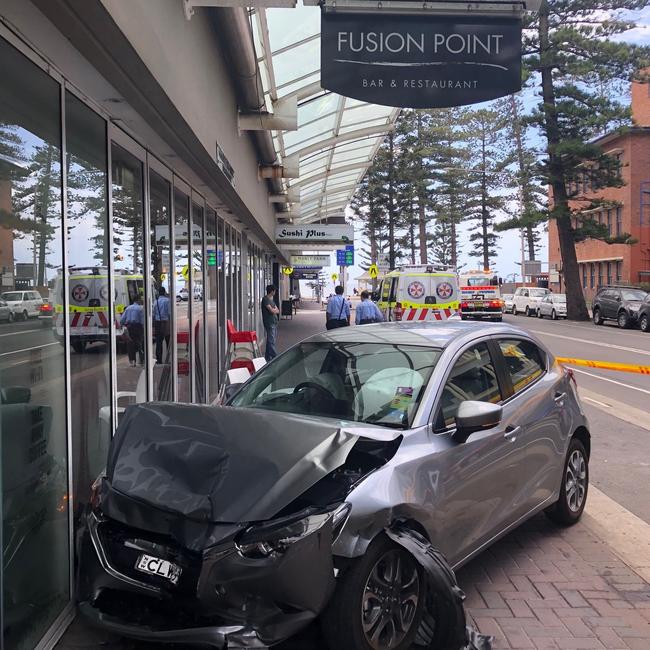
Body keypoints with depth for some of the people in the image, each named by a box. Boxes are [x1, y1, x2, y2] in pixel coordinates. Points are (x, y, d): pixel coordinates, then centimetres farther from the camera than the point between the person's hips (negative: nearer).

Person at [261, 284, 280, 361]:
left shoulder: (271, 299, 17)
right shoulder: (265, 299, -11)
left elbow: (277, 311, 12)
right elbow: (271, 310, -19)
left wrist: (274, 310, -7)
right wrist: (275, 310, 1)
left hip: (274, 322, 9)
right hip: (269, 323, -9)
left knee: (270, 340, 12)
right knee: (271, 341, -9)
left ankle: (268, 357, 19)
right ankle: (275, 358, -11)